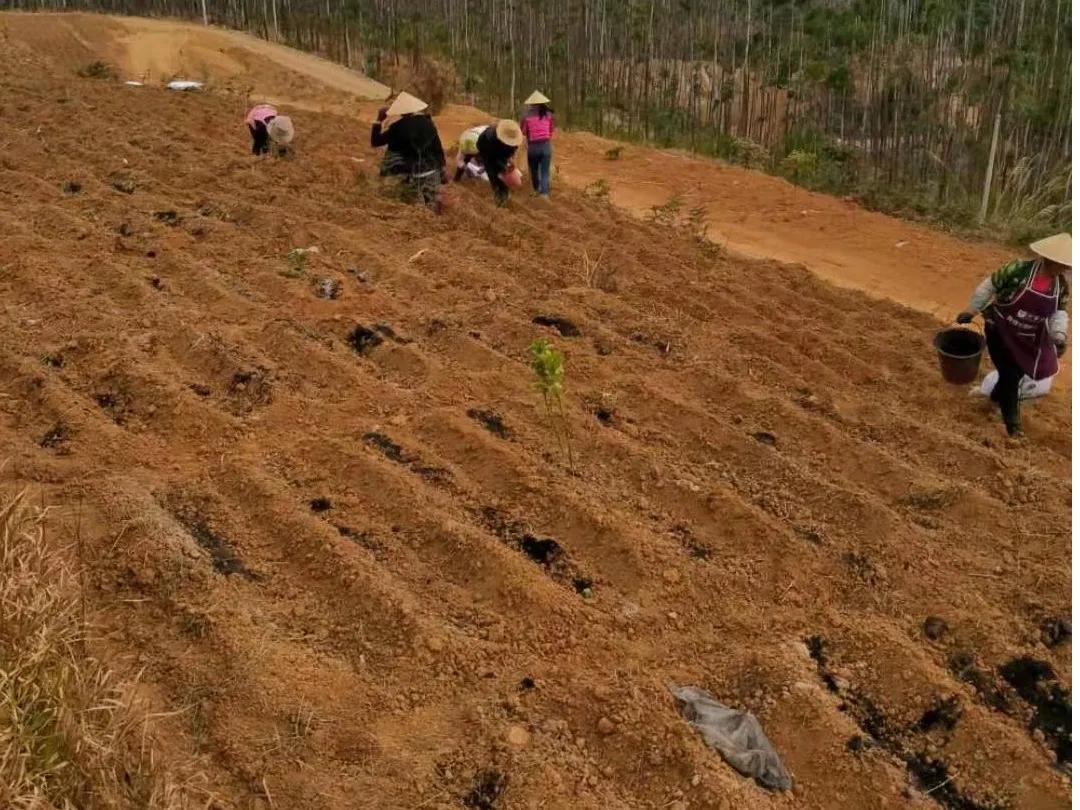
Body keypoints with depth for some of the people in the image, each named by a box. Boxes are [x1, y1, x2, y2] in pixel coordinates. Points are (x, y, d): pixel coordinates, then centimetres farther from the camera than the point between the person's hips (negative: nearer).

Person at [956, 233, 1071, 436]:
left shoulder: (1061, 284, -11)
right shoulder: (1018, 270, -28)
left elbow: (1059, 312, 1)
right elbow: (988, 287, -16)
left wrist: (1059, 335, -16)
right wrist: (971, 311, -8)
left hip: (1028, 339, 5)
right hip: (1000, 331, -5)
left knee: (1018, 372, 20)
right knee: (1010, 375, -3)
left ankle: (998, 395, 53)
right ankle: (1011, 419, 20)